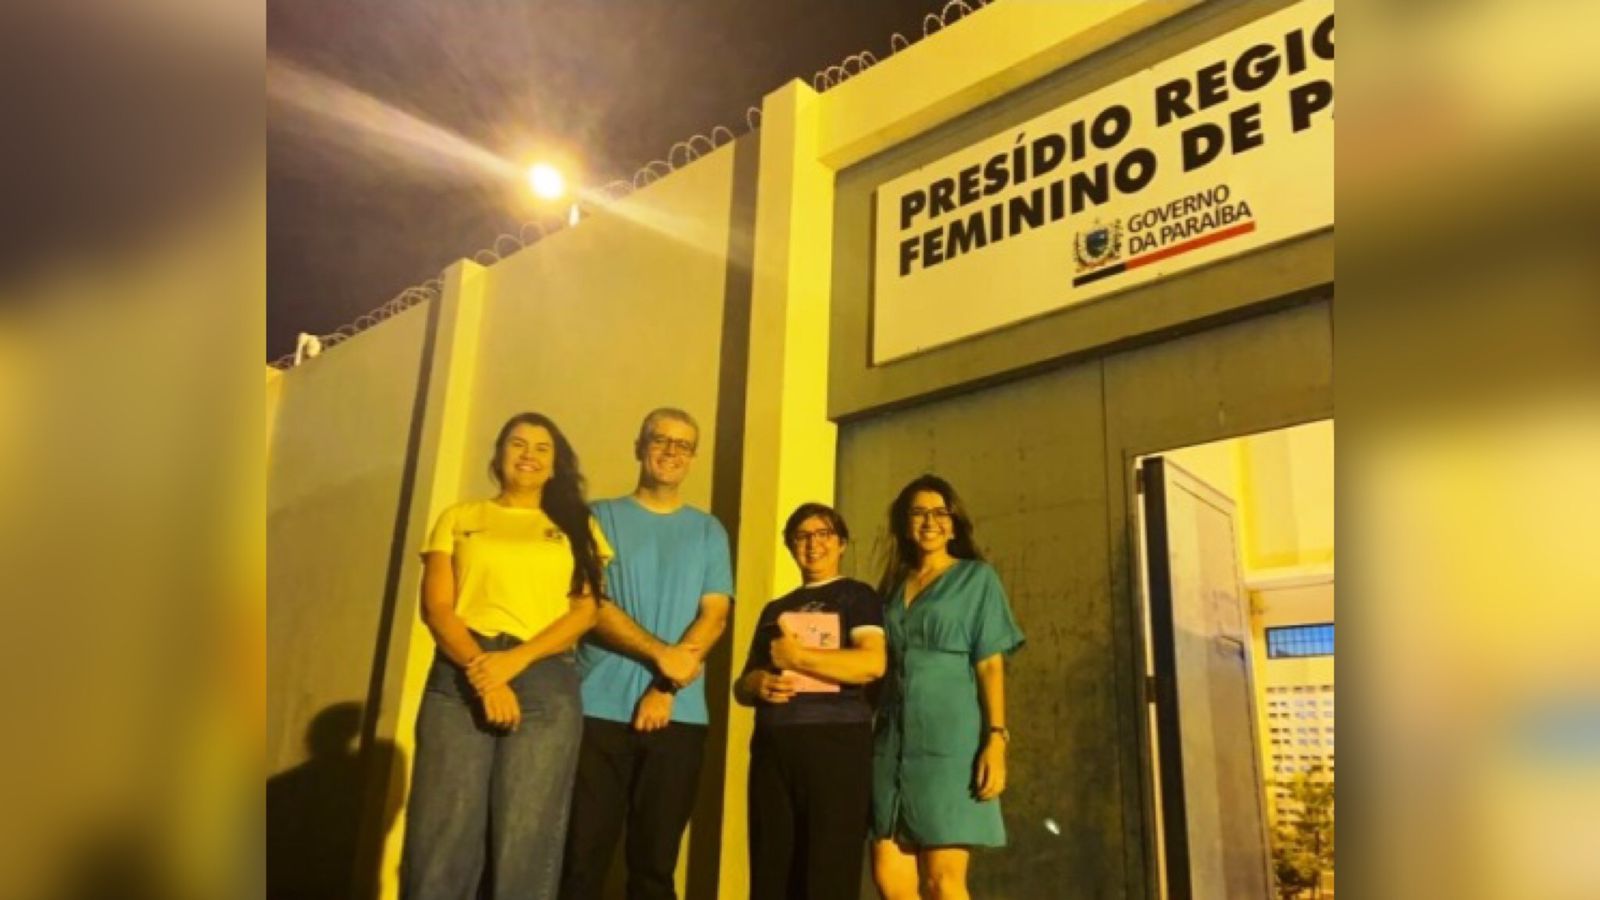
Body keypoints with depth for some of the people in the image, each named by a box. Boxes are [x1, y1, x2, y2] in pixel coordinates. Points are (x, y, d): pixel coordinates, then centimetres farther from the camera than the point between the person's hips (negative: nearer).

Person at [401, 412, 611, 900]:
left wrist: (517, 659, -11)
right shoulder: (459, 519, 15)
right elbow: (436, 608, 4)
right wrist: (482, 672, -12)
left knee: (527, 844, -3)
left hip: (546, 682, 0)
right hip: (460, 676, 0)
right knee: (443, 838, -5)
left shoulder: (576, 526, 15)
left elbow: (586, 609, 4)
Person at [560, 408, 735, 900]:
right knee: (583, 855, 0)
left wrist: (665, 687, -11)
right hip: (601, 708, -1)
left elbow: (715, 615, 2)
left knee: (656, 860, 8)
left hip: (679, 714, 2)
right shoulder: (600, 518, 8)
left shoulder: (709, 531, 13)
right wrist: (662, 655, -16)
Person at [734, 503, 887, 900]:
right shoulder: (776, 609, 21)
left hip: (837, 741, -5)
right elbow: (741, 684, 23)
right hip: (772, 746, 5)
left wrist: (796, 656, -7)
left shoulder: (857, 596, 6)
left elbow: (872, 663, -12)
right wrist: (756, 684, -1)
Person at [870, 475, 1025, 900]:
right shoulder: (893, 585, 17)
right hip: (894, 738, 5)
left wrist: (996, 738, -13)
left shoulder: (977, 578, 6)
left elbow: (991, 664, -2)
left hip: (950, 735, -4)